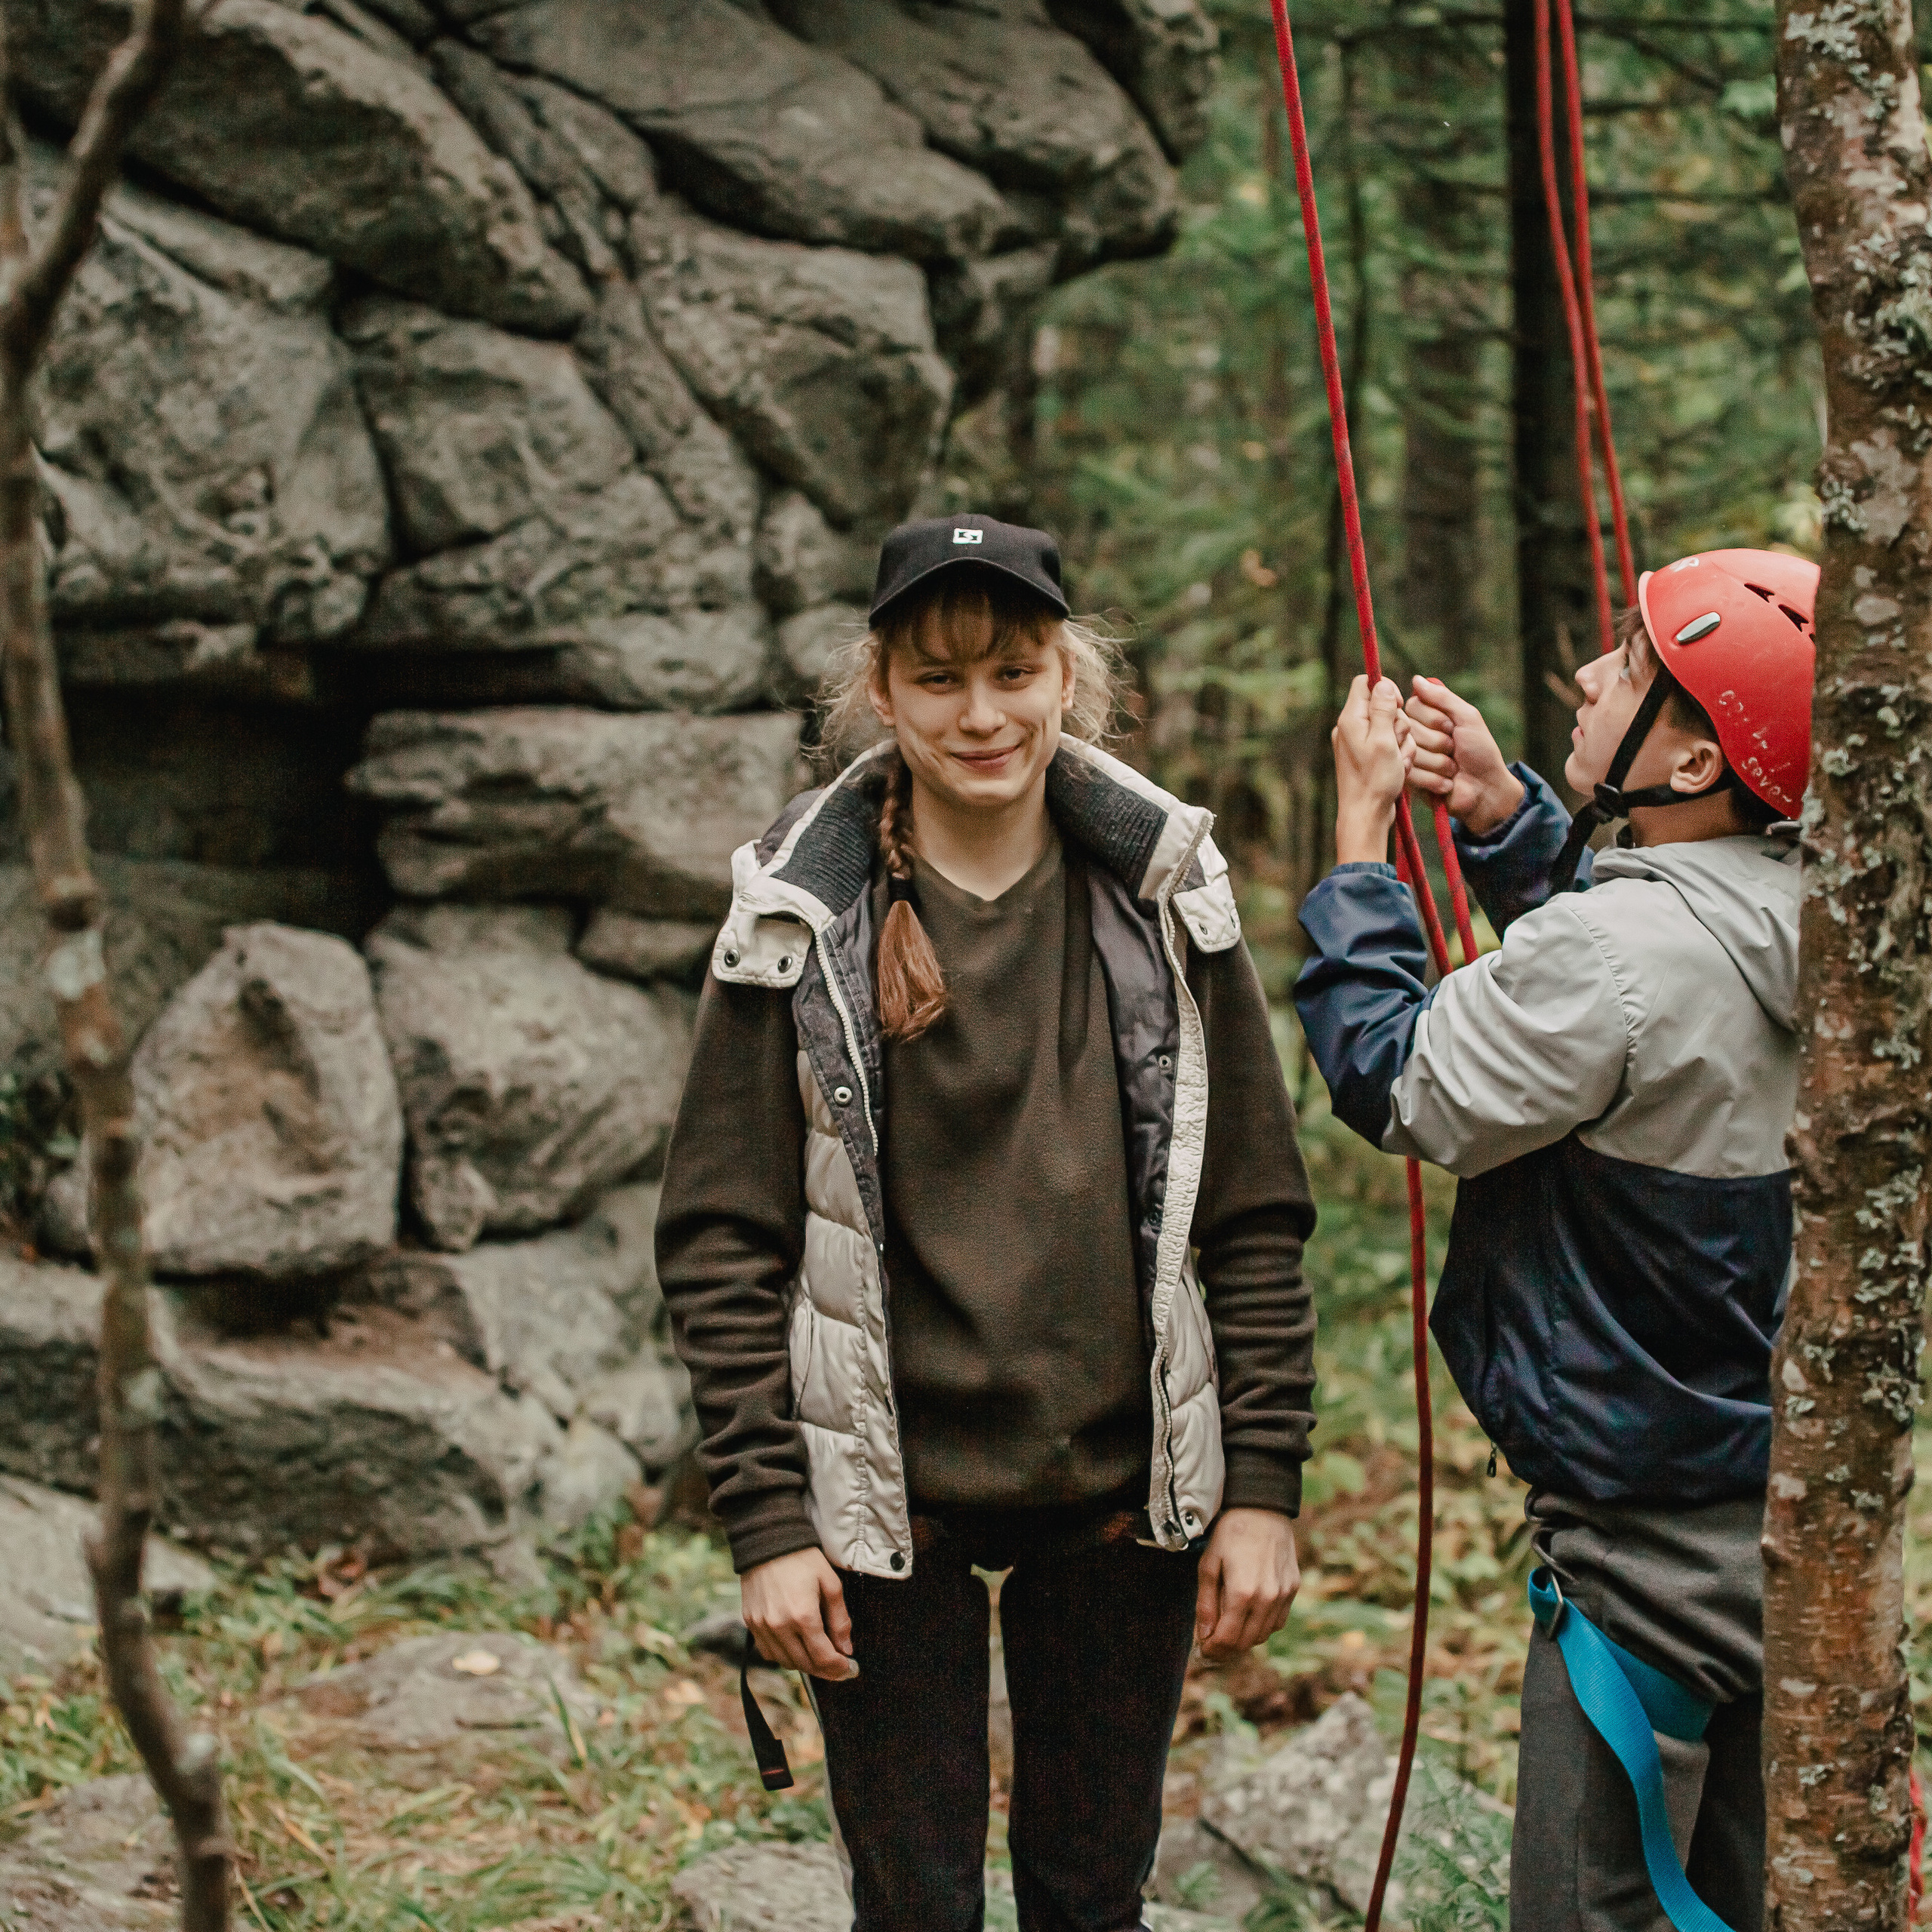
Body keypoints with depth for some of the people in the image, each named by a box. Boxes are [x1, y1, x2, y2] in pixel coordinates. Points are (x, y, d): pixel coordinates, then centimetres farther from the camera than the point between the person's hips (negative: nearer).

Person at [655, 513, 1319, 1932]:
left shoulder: (1166, 894, -1)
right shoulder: (803, 920, -6)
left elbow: (1256, 1215, 2)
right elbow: (723, 1243, -5)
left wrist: (1265, 1486, -2)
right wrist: (766, 1520, -9)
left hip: (1125, 1493, 2)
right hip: (891, 1503, -2)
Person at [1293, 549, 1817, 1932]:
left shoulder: (1621, 959, -26)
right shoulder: (1792, 921, 0)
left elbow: (1394, 1083, -13)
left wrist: (1363, 825, -6)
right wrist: (1500, 808, 9)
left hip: (1656, 1549, -9)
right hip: (1784, 1512, 9)